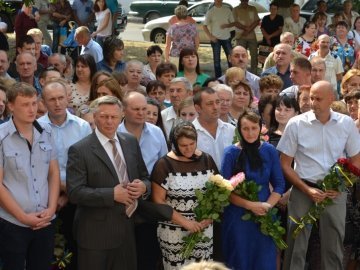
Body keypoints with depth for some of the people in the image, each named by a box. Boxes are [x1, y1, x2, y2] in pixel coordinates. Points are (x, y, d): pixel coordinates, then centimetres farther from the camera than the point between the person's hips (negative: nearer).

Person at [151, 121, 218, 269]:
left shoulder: (207, 160, 3)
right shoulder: (164, 165, -8)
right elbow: (158, 201, -8)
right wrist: (184, 222, -14)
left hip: (204, 230, 3)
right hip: (174, 233, -3)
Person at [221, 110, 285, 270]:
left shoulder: (270, 151, 1)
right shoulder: (231, 152, -7)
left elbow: (279, 184, 4)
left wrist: (268, 205, -12)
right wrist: (250, 205, -17)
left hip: (264, 216, 2)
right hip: (237, 216, -2)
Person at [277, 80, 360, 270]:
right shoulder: (296, 124, -6)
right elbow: (285, 165, -2)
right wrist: (307, 190, -11)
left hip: (335, 191, 2)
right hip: (303, 189, -1)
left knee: (334, 246, 10)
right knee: (296, 245, 3)